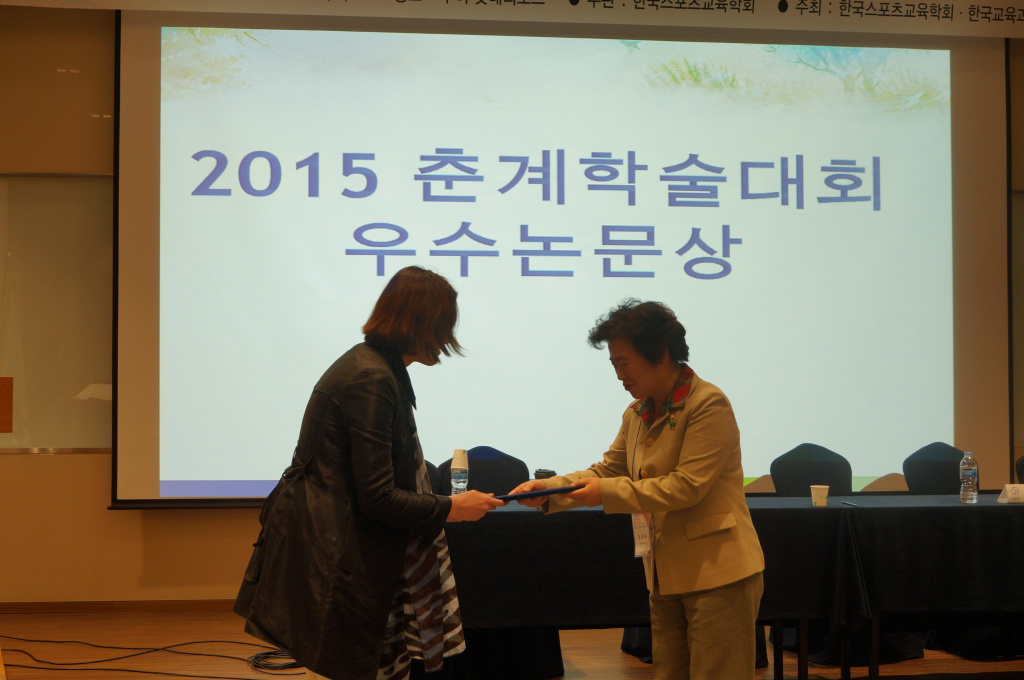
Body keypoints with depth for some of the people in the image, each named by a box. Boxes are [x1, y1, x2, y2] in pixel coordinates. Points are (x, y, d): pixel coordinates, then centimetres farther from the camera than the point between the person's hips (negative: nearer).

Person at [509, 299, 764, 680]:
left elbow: (687, 486, -20)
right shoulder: (637, 415, 13)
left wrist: (607, 492, -19)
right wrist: (548, 490, -4)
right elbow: (607, 470, 12)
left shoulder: (708, 405, -14)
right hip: (667, 576, 8)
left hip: (717, 573, -8)